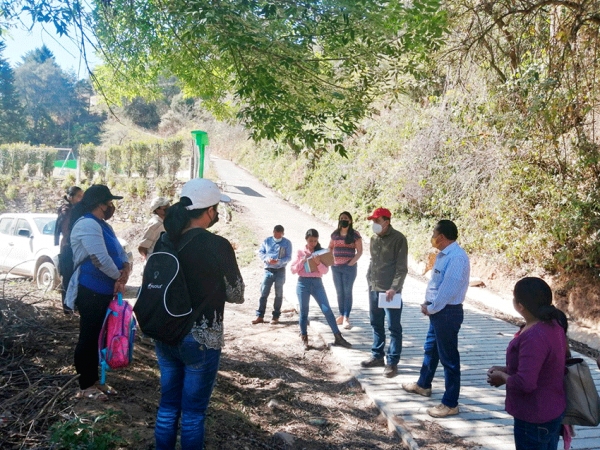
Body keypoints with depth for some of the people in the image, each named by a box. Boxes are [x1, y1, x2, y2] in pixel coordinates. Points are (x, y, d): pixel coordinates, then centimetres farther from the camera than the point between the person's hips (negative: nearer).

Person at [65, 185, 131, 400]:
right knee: (88, 337, 0)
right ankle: (85, 386, 12)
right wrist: (119, 277, -10)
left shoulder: (103, 225, 14)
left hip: (103, 290, 10)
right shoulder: (87, 225, -18)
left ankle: (94, 380, 27)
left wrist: (126, 268, -8)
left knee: (97, 336, 16)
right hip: (90, 291, -10)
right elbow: (101, 259, -25)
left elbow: (118, 251, 13)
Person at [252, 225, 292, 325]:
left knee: (278, 294, 5)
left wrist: (279, 261, -25)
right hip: (268, 270, 2)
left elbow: (289, 257, -7)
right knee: (263, 293, 1)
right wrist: (266, 258, -17)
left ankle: (276, 316, 15)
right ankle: (260, 316, 7)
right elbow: (260, 252, 3)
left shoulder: (287, 243, -3)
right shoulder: (267, 241, 3)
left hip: (280, 271, -1)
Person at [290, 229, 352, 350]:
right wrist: (303, 260, -12)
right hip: (303, 283, 0)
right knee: (304, 311, 6)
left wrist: (318, 263, -19)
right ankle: (304, 339, 16)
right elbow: (293, 270, 1)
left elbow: (325, 271, 0)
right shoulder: (300, 252, 4)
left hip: (317, 283, 1)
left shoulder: (321, 252, 5)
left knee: (327, 310, -4)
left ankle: (338, 337, 0)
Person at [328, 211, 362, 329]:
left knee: (347, 292, -2)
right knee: (339, 292, 10)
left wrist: (352, 263, -13)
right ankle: (341, 315, 20)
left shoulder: (355, 234, -4)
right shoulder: (335, 234, 8)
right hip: (336, 267, 4)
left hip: (349, 267, -4)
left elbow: (359, 251, -4)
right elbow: (330, 248, 19)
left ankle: (346, 318, 2)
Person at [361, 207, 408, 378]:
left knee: (394, 328, 2)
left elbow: (402, 267, -14)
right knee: (376, 325, 16)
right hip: (374, 289, 7)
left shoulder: (398, 239, -12)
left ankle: (392, 362, 11)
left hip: (390, 290, -7)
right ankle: (377, 356, 29)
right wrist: (369, 279, 13)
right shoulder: (374, 238, 9)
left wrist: (394, 288, -20)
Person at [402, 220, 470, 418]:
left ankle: (450, 404, 11)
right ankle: (423, 385, 45)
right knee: (430, 349, 25)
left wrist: (430, 308, -15)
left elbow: (448, 289, -26)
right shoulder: (443, 255, 9)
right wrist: (428, 304, 4)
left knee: (448, 357, 0)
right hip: (437, 311, 11)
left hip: (448, 312, -11)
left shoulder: (457, 257, -23)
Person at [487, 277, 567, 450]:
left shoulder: (534, 337, -31)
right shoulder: (552, 324, 0)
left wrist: (502, 377, -13)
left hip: (535, 418, -9)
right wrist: (506, 369, 4)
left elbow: (525, 383, -32)